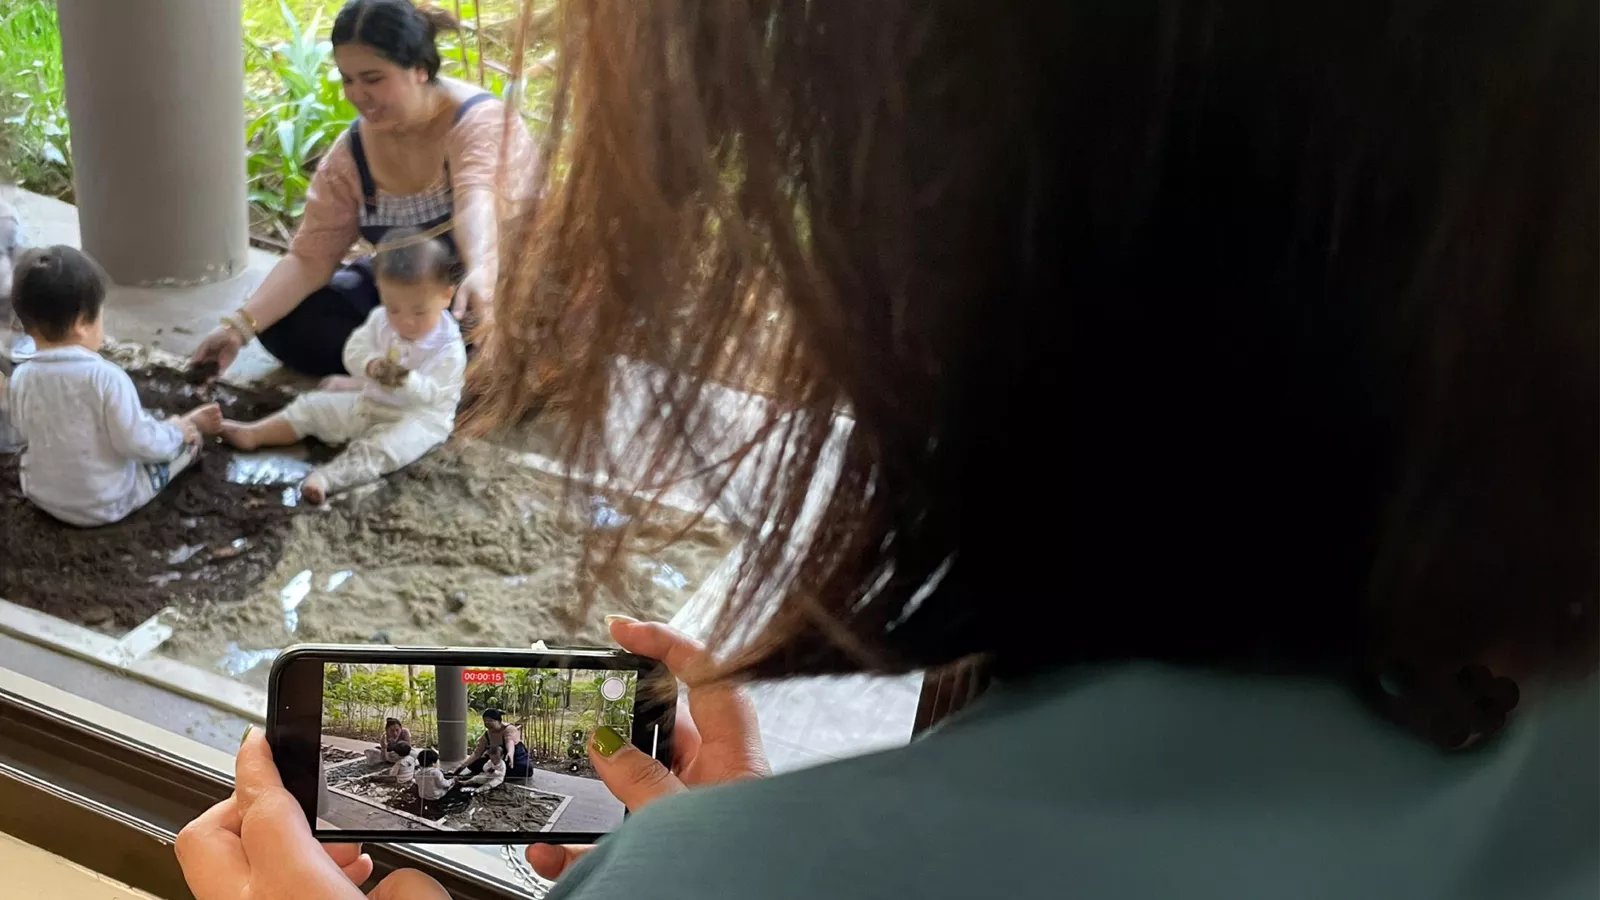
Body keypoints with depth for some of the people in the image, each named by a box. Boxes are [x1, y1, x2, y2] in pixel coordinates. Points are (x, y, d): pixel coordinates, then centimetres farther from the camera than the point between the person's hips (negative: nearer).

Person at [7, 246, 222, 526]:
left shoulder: (21, 377, -11)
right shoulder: (106, 377, -27)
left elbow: (23, 433, 5)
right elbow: (137, 443, -24)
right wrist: (175, 431, -4)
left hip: (41, 496, 5)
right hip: (107, 504, -5)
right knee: (189, 438, 13)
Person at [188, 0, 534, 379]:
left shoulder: (479, 120, -23)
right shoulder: (351, 153, -6)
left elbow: (477, 197, -43)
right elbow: (311, 256, -6)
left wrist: (478, 275, -64)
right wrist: (239, 326, -19)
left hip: (500, 291, -6)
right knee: (285, 323, -9)